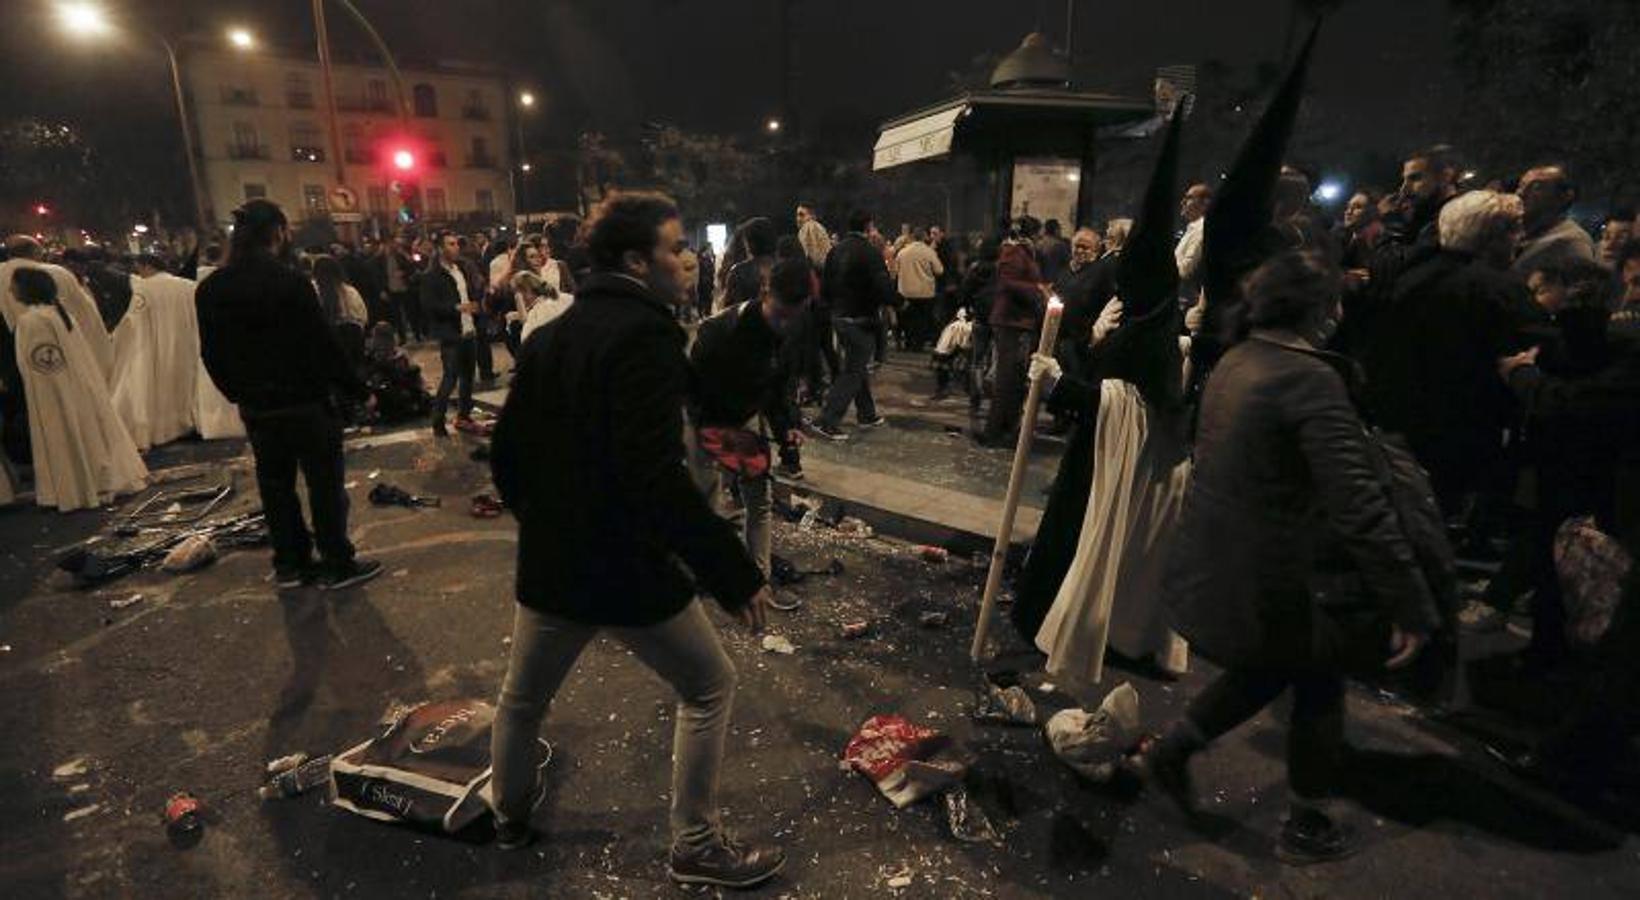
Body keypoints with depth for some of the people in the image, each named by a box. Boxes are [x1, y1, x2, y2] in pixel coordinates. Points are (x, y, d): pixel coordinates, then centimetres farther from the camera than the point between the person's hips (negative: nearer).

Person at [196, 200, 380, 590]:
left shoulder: (211, 289, 5)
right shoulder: (289, 280, -16)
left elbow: (212, 353, 10)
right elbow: (321, 343, -17)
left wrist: (239, 392, 21)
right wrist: (356, 389, -9)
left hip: (255, 407, 7)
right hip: (304, 401, -6)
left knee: (275, 485, 15)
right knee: (324, 483, 3)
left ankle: (289, 564, 25)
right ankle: (337, 564, 10)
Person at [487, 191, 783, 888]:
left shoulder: (549, 335, 7)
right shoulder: (642, 334, -18)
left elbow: (505, 455, 12)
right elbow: (657, 478, -28)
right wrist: (735, 572, -23)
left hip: (549, 564, 8)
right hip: (627, 568, -8)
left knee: (523, 696, 27)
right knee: (709, 686, 13)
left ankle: (510, 813, 51)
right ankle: (695, 843, 24)